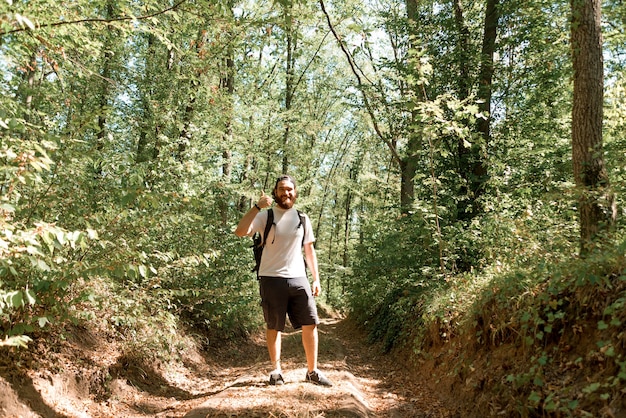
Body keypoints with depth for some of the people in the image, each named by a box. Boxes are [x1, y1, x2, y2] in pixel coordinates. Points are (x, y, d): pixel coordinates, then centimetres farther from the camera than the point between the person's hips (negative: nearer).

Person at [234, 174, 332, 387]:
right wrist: (257, 207, -23)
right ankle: (276, 370, 20)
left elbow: (309, 250, 16)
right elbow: (240, 231, -17)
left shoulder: (302, 218, 11)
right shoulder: (266, 216, -2)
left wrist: (316, 278, 10)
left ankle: (312, 371, 14)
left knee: (310, 324, 2)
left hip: (298, 279, 3)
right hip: (272, 279, -3)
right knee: (274, 327, 6)